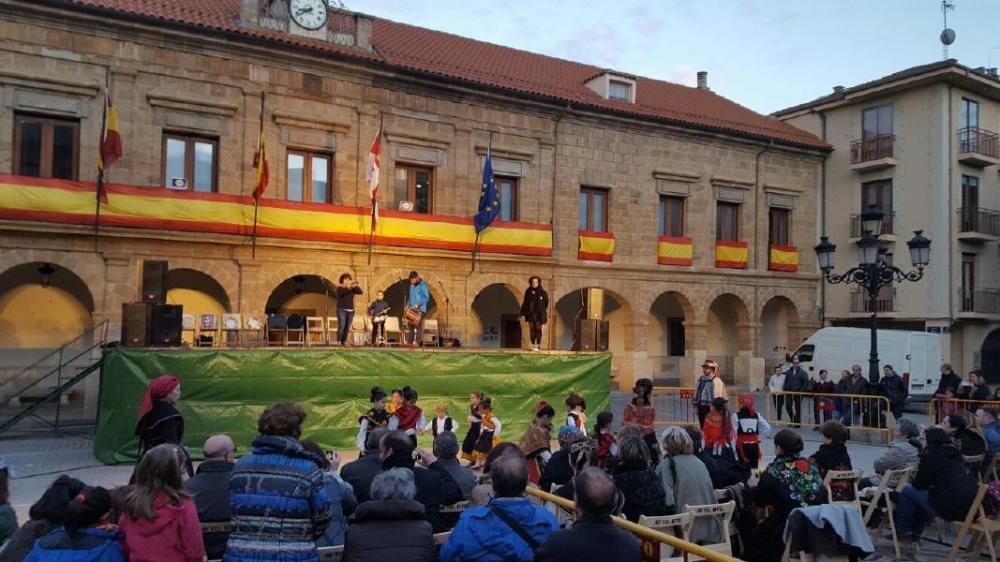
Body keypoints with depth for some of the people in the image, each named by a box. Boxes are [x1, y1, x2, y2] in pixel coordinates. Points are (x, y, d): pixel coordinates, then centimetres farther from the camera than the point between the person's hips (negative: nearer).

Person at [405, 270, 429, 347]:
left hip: (420, 309, -7)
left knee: (418, 326, -9)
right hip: (412, 309, 7)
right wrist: (408, 305, 10)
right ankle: (410, 342, 7)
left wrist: (418, 304, -19)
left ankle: (418, 342, -8)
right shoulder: (411, 286, 16)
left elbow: (426, 298, -12)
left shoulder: (422, 285, -7)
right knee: (410, 325, 3)